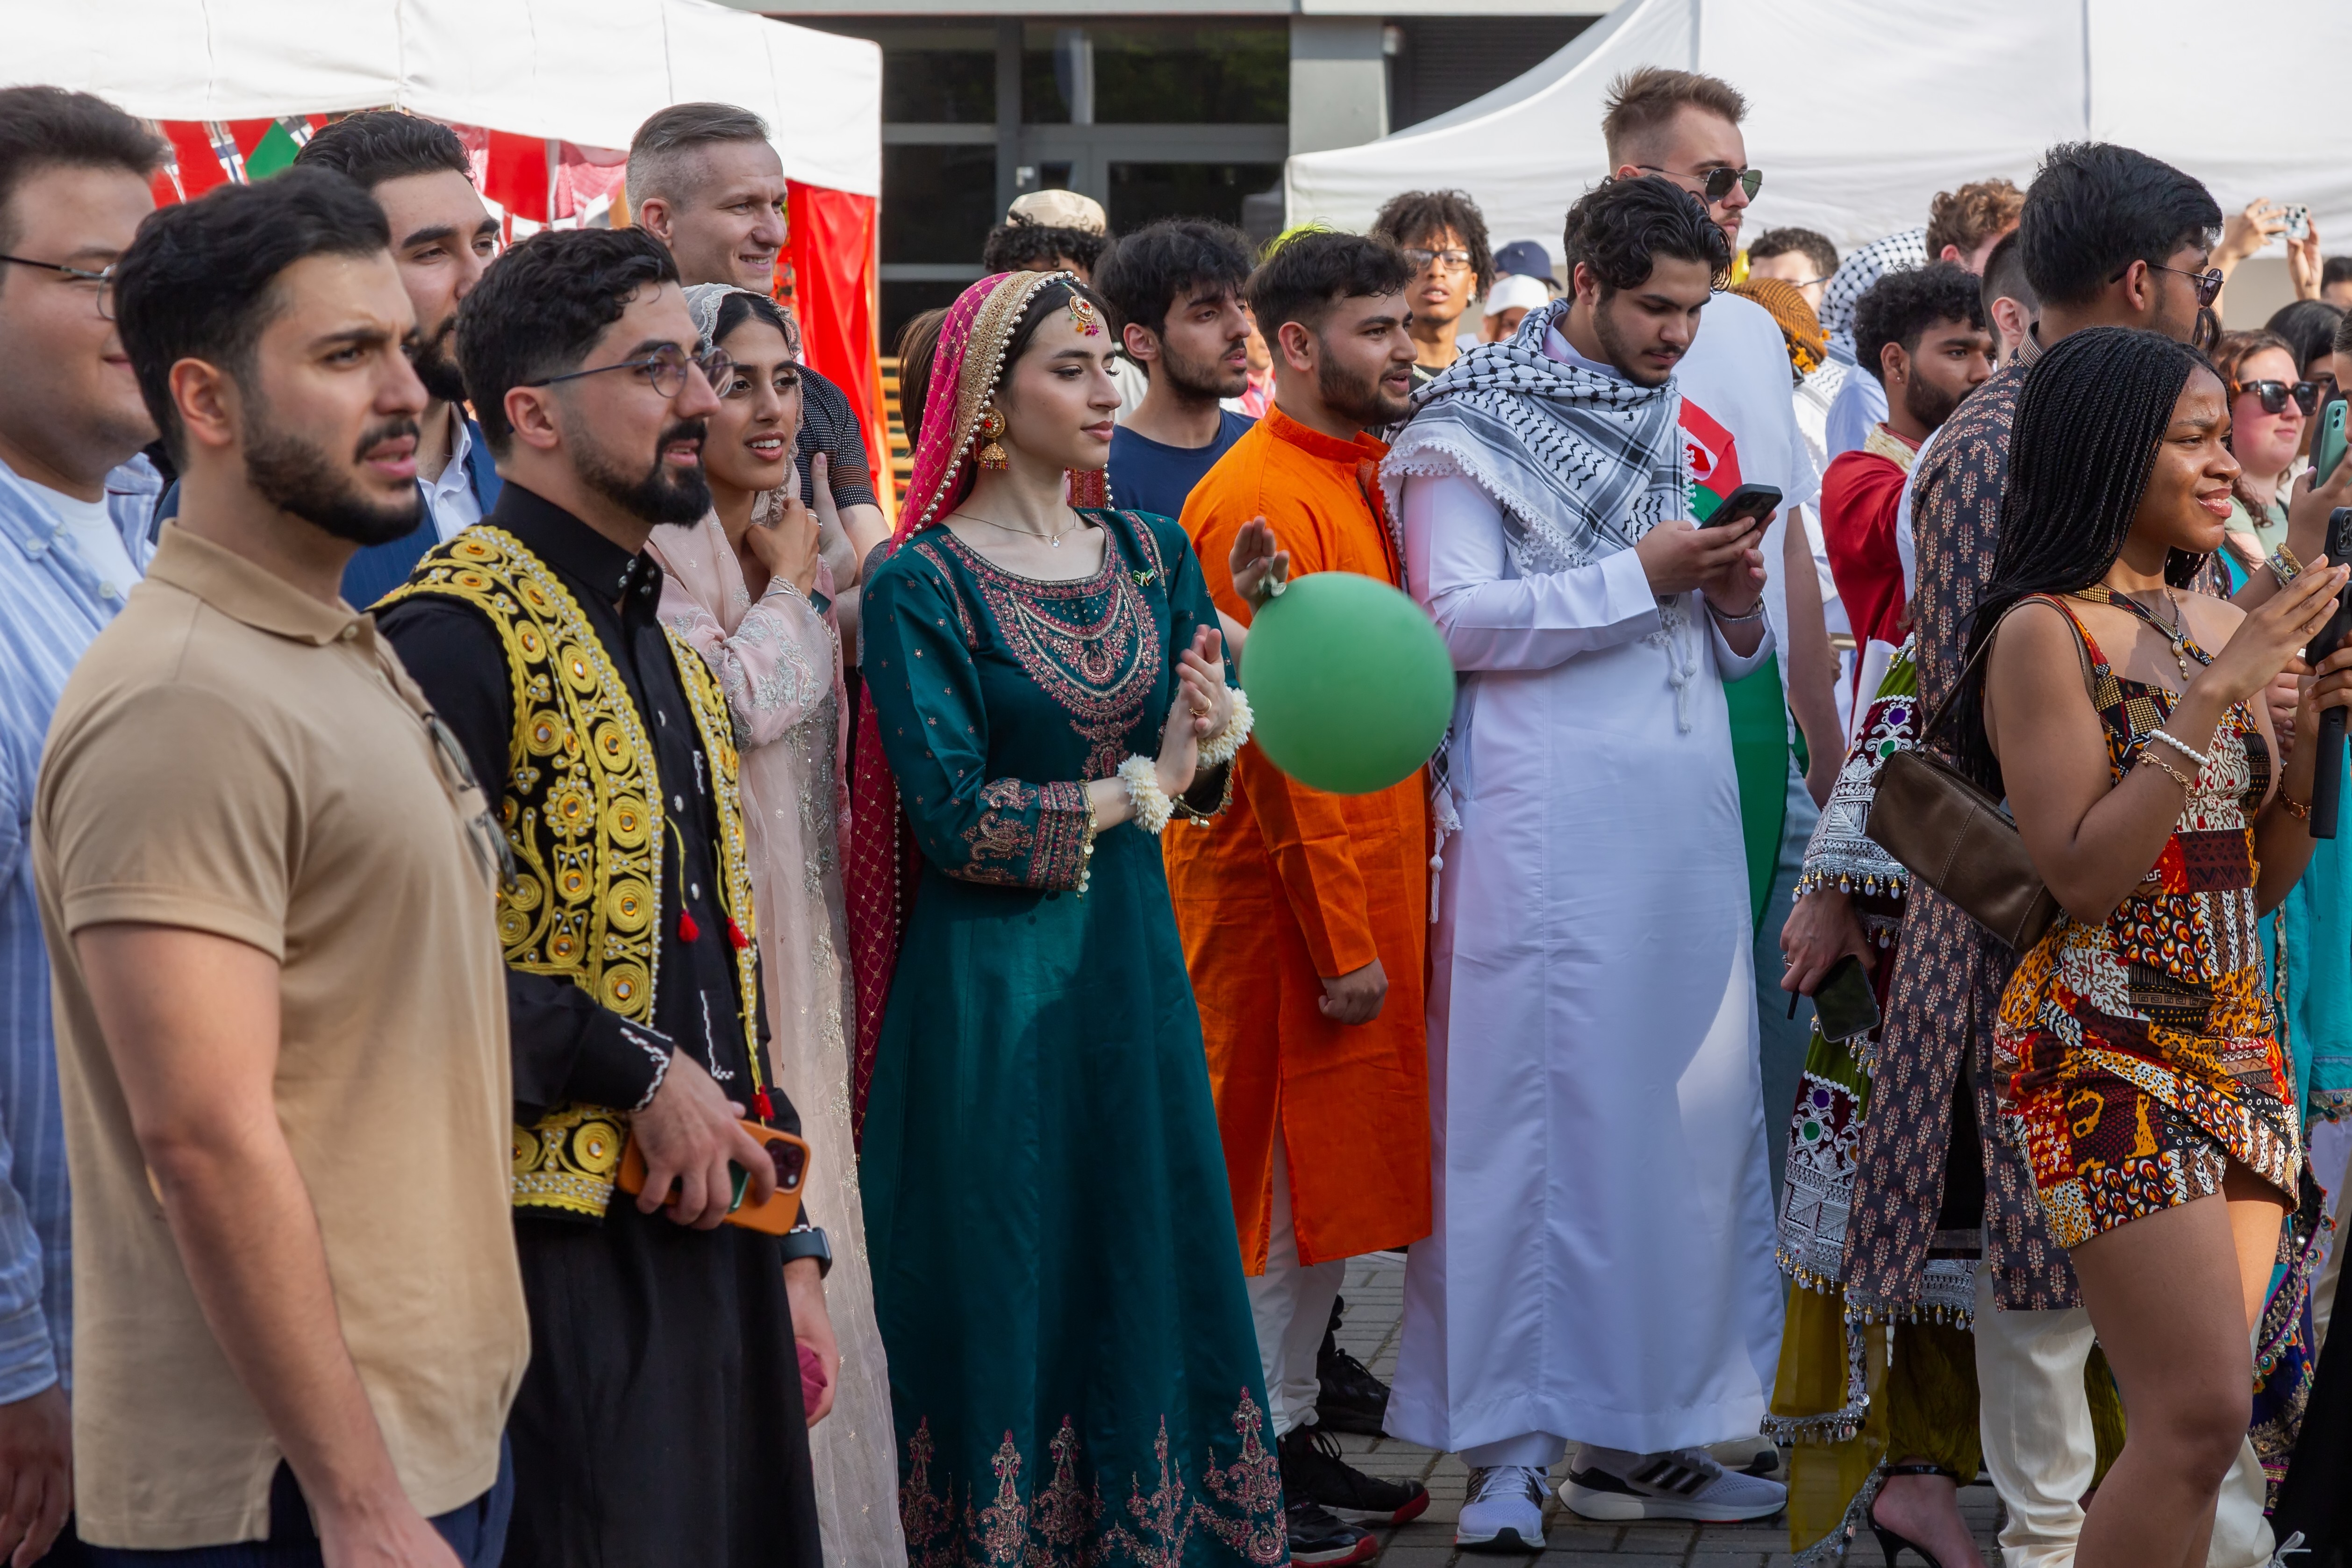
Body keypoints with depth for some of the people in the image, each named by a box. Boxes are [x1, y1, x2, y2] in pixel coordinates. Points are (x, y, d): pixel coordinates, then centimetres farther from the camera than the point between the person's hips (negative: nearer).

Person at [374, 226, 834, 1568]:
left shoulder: (671, 647, 18)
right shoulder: (459, 634, -12)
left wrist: (791, 1248, 18)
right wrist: (639, 1071, -15)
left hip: (711, 1234, 8)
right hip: (570, 1250, -8)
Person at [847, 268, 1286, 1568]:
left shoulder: (1149, 555, 8)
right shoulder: (922, 583, -10)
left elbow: (1203, 772, 10)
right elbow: (956, 818, -16)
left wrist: (1213, 740, -12)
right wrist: (1137, 789, -8)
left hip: (1132, 960, 6)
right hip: (991, 981, -5)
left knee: (1152, 1262, 9)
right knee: (1004, 1284, 3)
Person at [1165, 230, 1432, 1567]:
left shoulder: (1361, 485, 13)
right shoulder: (1261, 500, -15)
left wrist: (1392, 912, 13)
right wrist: (1341, 941, -18)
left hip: (1371, 886, 9)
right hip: (1288, 901, -9)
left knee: (1337, 1169, 14)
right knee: (1269, 1178, 0)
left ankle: (1296, 1432, 24)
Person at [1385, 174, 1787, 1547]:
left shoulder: (1686, 425, 18)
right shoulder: (1474, 430, -1)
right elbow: (1459, 621, -11)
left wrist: (1736, 603, 0)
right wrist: (1639, 578, -14)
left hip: (1686, 827, 6)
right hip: (1548, 830, -6)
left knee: (1691, 1115, 5)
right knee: (1538, 1119, -6)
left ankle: (1643, 1432, 13)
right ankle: (1511, 1456, -1)